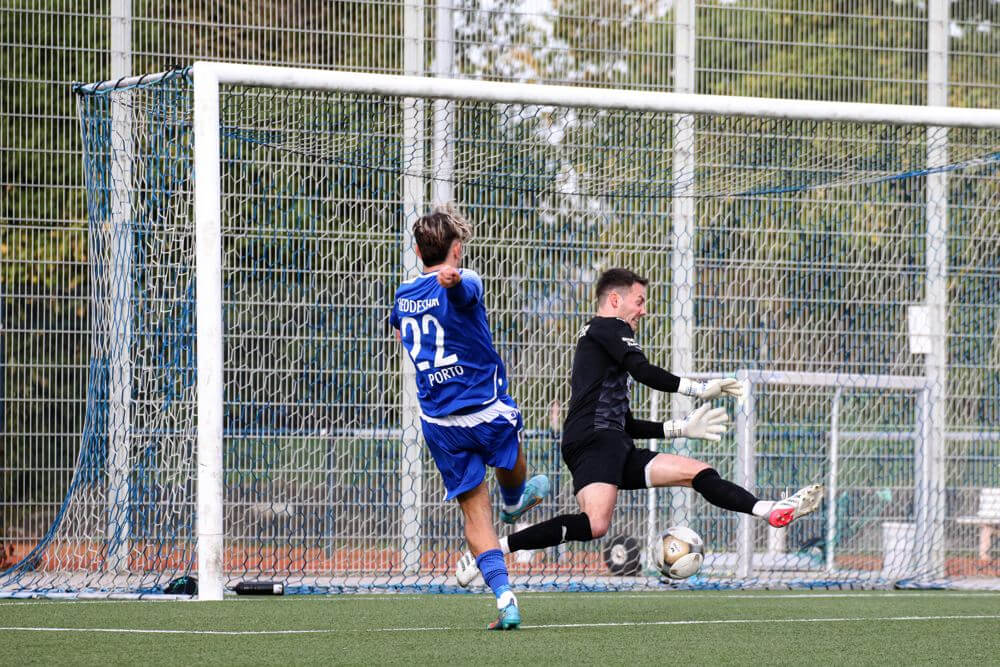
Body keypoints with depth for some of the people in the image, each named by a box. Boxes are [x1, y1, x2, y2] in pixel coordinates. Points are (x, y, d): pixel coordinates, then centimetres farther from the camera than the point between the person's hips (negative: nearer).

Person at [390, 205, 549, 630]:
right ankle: (513, 502, 60)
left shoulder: (403, 296, 8)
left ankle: (504, 596, -6)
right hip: (486, 411, -5)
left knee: (475, 513, 5)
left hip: (438, 424, 5)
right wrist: (454, 276, -64)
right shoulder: (462, 285, -13)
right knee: (510, 448, 32)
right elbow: (464, 285, -40)